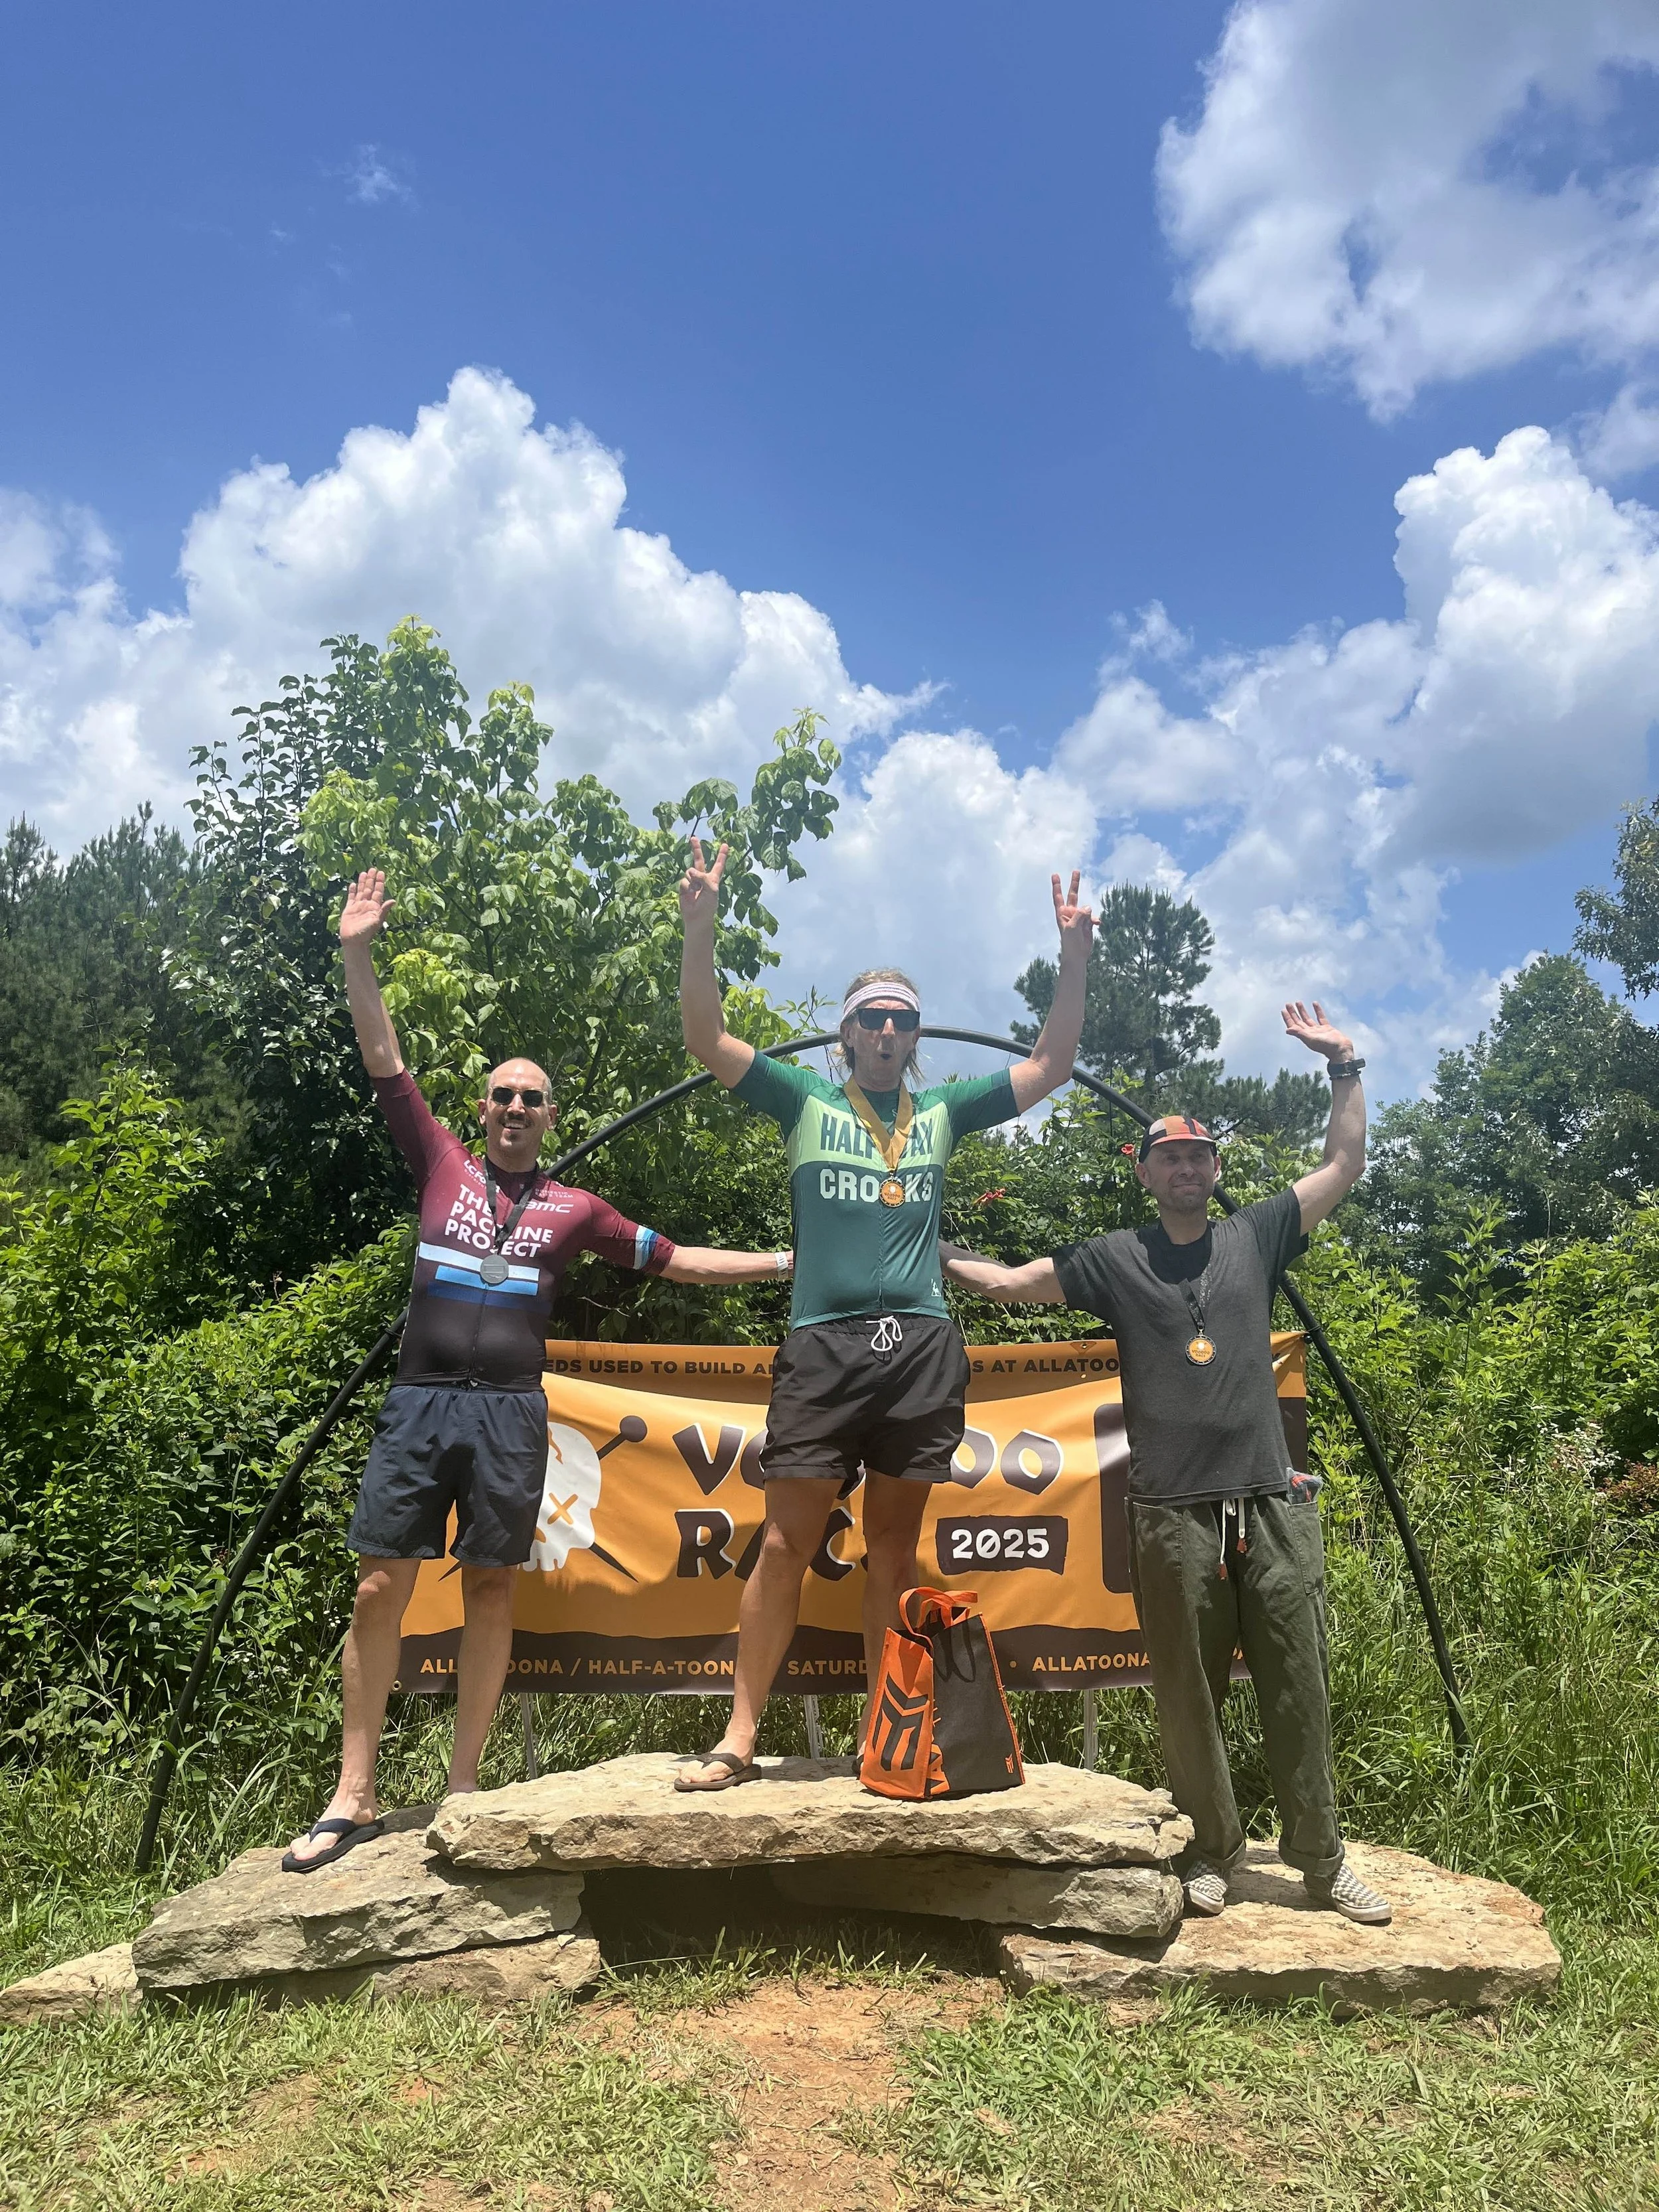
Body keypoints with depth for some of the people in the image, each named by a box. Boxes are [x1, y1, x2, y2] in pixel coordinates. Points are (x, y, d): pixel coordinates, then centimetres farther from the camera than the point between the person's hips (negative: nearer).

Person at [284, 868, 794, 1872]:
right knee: (380, 1586, -2)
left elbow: (674, 1259, 16)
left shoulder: (573, 1208, 11)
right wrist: (359, 953, -1)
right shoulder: (445, 1165, 10)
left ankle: (464, 1783, 16)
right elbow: (385, 1061, 5)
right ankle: (354, 1797, 7)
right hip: (421, 1403, 0)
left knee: (492, 1589, 4)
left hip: (511, 1413, 0)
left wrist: (781, 1262, 13)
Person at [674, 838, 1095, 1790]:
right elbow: (708, 1038, 5)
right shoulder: (807, 1101, 12)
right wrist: (702, 926, -4)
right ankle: (740, 1736, 4)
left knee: (895, 1547, 7)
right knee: (787, 1540, -4)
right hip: (824, 1345, -2)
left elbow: (1051, 1065, 17)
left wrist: (1075, 956, 11)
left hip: (923, 1348, 2)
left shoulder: (944, 1111, 17)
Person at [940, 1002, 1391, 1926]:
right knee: (1189, 1695, 6)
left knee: (1299, 1688, 6)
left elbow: (1347, 1166, 12)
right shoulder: (1116, 1259, 7)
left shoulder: (1256, 1235, 11)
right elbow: (1010, 1280, 10)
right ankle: (1213, 1850, 23)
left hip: (1273, 1504, 1)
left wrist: (1345, 1067, 7)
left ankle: (1323, 1858, 20)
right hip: (1173, 1515, -1)